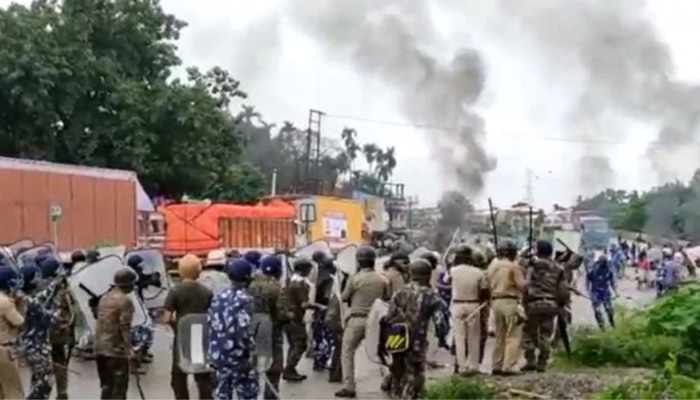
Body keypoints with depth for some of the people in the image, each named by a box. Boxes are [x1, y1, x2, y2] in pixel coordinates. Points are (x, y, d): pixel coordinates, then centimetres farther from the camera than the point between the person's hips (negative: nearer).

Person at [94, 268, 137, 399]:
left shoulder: (104, 298, 13)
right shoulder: (125, 300, -13)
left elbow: (99, 321, 17)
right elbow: (124, 327, -19)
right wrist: (129, 349, -18)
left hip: (101, 348, 8)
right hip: (116, 349, -8)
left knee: (106, 385, 16)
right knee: (119, 386, -3)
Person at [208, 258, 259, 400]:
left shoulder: (218, 297, 7)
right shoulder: (244, 300, -16)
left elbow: (210, 323, 11)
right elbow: (245, 330, -21)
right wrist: (251, 350, -7)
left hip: (218, 355, 7)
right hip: (238, 357, -7)